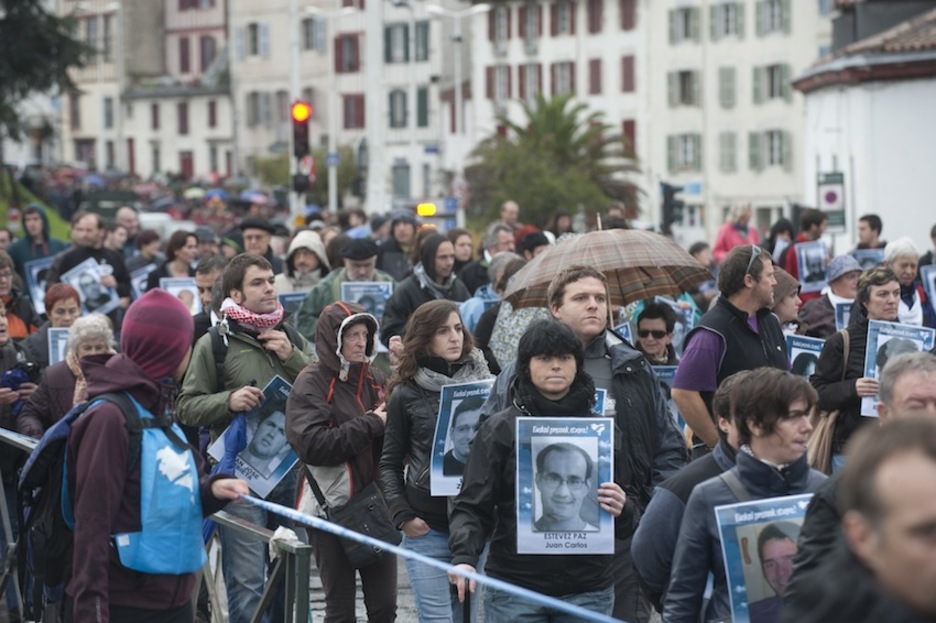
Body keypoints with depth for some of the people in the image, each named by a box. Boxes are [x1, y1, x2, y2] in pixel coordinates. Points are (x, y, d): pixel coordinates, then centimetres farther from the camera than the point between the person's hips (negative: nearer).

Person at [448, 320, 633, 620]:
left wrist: (622, 511, -10)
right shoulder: (499, 430, 3)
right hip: (514, 592, -2)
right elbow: (472, 507, -2)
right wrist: (464, 557, -21)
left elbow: (627, 527, 14)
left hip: (589, 593, 2)